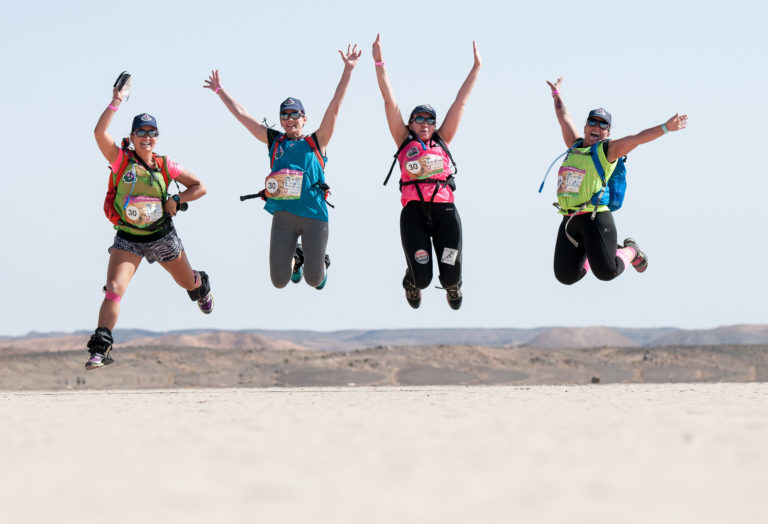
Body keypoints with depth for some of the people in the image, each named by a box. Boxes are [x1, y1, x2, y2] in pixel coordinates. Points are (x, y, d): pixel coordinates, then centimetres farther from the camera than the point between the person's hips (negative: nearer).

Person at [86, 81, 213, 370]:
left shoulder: (165, 166, -4)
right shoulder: (121, 160, -10)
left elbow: (199, 187, 4)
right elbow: (99, 133, -26)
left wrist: (177, 200, -12)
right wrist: (116, 103, -27)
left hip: (162, 236, 2)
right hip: (128, 239, -2)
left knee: (187, 283, 24)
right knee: (114, 289, -21)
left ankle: (202, 286, 63)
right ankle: (100, 349, -21)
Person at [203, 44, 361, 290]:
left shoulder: (316, 142, 5)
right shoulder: (274, 141, 10)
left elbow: (334, 106, 0)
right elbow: (241, 115, 16)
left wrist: (348, 69, -6)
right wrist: (220, 90, 19)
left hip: (314, 216, -2)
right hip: (283, 216, 2)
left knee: (314, 279, 4)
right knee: (279, 281, 2)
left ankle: (321, 263, 41)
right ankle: (295, 259, 37)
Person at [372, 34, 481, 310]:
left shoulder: (441, 141, 17)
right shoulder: (404, 141, 14)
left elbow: (460, 102, 18)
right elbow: (389, 101, 10)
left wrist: (476, 67, 20)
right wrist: (379, 63, 6)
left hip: (444, 211, 2)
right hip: (414, 212, -2)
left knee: (451, 274, -4)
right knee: (422, 277, -8)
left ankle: (452, 287, 36)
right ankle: (412, 285, 31)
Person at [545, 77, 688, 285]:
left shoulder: (607, 150, 4)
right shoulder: (576, 145, 18)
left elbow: (638, 138, -9)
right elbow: (563, 116, 34)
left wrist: (665, 127, -21)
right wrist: (557, 94, 47)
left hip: (596, 219, -5)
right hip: (569, 221, 5)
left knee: (606, 273, -13)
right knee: (566, 277, 0)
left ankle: (630, 252, 20)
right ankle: (588, 255, 30)